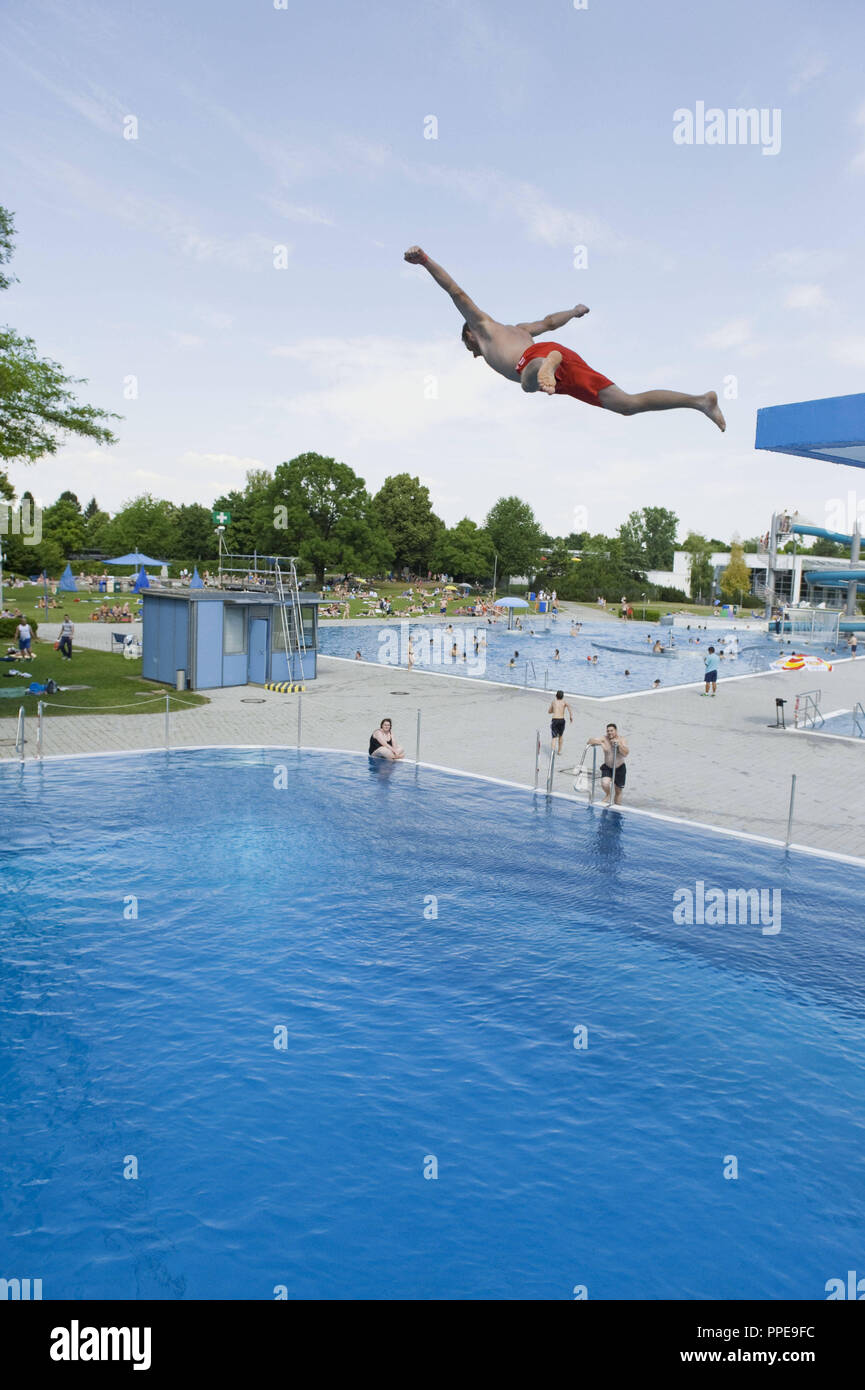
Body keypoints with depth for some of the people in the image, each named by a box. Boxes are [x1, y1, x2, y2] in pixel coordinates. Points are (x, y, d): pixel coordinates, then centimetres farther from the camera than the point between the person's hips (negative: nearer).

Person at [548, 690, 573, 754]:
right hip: (562, 720, 0)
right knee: (560, 736, 24)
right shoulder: (564, 701, 10)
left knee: (554, 737, -6)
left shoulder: (554, 701, 16)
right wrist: (571, 716, -12)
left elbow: (549, 711, 28)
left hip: (554, 720, 0)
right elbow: (568, 705, -15)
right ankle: (559, 751, 34)